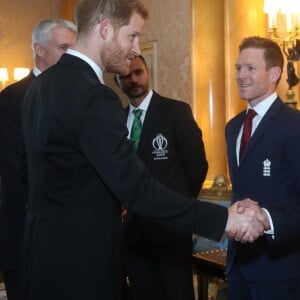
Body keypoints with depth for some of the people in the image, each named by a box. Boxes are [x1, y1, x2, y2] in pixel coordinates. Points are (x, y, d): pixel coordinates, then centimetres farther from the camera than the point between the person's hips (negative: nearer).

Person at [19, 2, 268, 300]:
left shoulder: (42, 84, 7)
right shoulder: (92, 96, -24)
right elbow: (138, 190, -27)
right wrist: (224, 218, -23)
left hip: (47, 247, 9)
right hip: (79, 257, -9)